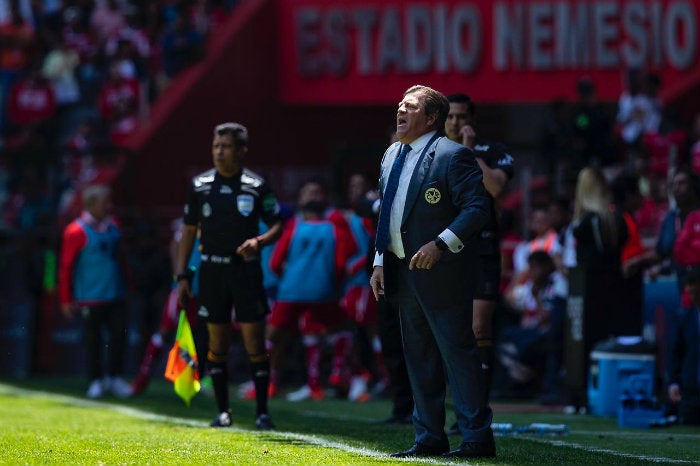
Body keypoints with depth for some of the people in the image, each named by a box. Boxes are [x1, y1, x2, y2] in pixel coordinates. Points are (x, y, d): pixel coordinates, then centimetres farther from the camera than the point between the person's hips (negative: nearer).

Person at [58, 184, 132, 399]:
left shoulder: (112, 226, 9)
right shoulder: (76, 232, -10)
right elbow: (66, 267, -8)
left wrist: (122, 287, 22)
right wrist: (66, 300, -8)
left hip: (115, 295, 5)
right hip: (90, 298, -5)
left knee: (118, 335, 0)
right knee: (93, 340, 3)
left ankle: (115, 378, 13)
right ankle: (96, 381, 14)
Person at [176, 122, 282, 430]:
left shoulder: (256, 186, -2)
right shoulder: (199, 185, 4)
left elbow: (277, 226, 4)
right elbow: (189, 231, 10)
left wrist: (259, 241, -18)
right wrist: (181, 276, 6)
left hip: (246, 269, -2)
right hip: (212, 269, 2)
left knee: (254, 341, -6)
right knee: (217, 343, 4)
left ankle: (262, 412, 1)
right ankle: (223, 411, 12)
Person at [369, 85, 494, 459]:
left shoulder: (453, 156, -11)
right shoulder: (391, 156, 15)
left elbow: (478, 207, -17)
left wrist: (439, 245, -24)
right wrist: (380, 262, 11)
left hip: (441, 273, -9)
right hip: (404, 273, 9)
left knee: (457, 353, -5)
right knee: (419, 358, 12)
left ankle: (476, 438, -1)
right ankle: (429, 438, 20)